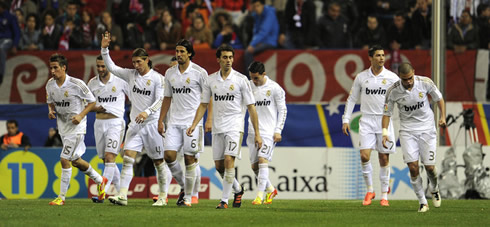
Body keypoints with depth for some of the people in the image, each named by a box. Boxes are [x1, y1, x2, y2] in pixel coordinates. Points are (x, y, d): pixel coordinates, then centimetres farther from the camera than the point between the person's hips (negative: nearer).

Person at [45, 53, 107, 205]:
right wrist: (51, 111, -5)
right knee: (75, 160, 16)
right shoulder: (50, 85, -1)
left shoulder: (77, 84, -18)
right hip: (62, 127, 7)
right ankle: (100, 180, 39)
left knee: (65, 159, -13)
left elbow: (92, 101, -7)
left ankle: (61, 197, -5)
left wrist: (81, 116, -19)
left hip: (76, 126, -7)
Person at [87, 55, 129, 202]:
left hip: (115, 122, -6)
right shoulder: (92, 83, 8)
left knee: (110, 157, -16)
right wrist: (95, 108, -5)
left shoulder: (120, 81, -5)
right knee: (106, 159, 9)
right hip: (99, 123, 6)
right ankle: (121, 191, 22)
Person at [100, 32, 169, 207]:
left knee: (159, 161, 3)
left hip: (152, 123, -4)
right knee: (128, 158, -10)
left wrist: (147, 112, -27)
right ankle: (122, 195, -17)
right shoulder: (131, 75, 8)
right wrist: (104, 49, -4)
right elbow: (111, 68, 8)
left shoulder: (157, 78, -6)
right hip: (135, 124, 4)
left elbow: (161, 100, -13)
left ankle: (163, 197, 14)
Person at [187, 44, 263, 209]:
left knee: (229, 161, -17)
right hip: (217, 127, 4)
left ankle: (224, 200, -11)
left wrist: (257, 133, -5)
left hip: (235, 127, -4)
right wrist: (194, 125, 1)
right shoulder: (211, 80, 6)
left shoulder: (240, 79, -4)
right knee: (219, 165, 7)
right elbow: (203, 105, 13)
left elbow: (251, 107, -3)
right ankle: (238, 189, 31)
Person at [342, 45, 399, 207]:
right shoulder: (361, 77, 4)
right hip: (367, 121, 0)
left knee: (384, 158, 2)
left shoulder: (391, 77, 0)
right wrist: (346, 119, 6)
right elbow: (352, 99, 11)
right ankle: (369, 190, 5)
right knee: (364, 155, -12)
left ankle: (384, 195, 11)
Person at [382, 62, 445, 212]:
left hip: (427, 128, 0)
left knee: (429, 166, -2)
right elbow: (387, 113, 0)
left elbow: (438, 98, 4)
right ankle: (422, 202, 0)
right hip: (407, 130, 0)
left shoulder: (425, 82, -13)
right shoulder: (393, 91, -13)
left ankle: (434, 189, 32)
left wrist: (443, 117, -8)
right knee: (413, 167, -13)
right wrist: (385, 132, -12)